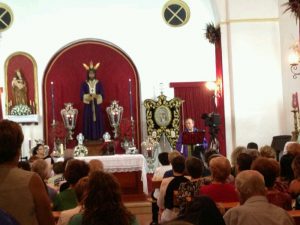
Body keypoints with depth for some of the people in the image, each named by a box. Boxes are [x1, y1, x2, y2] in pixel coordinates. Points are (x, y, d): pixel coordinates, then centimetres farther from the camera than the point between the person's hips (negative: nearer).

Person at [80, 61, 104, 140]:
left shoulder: (98, 83, 4)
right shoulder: (84, 84, 3)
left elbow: (102, 95, 0)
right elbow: (81, 95, -3)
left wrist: (96, 96, -19)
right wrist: (88, 96, -20)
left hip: (97, 106, 1)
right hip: (88, 106, 0)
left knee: (98, 121, 0)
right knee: (88, 121, -1)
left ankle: (98, 136, 7)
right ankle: (88, 137, 3)